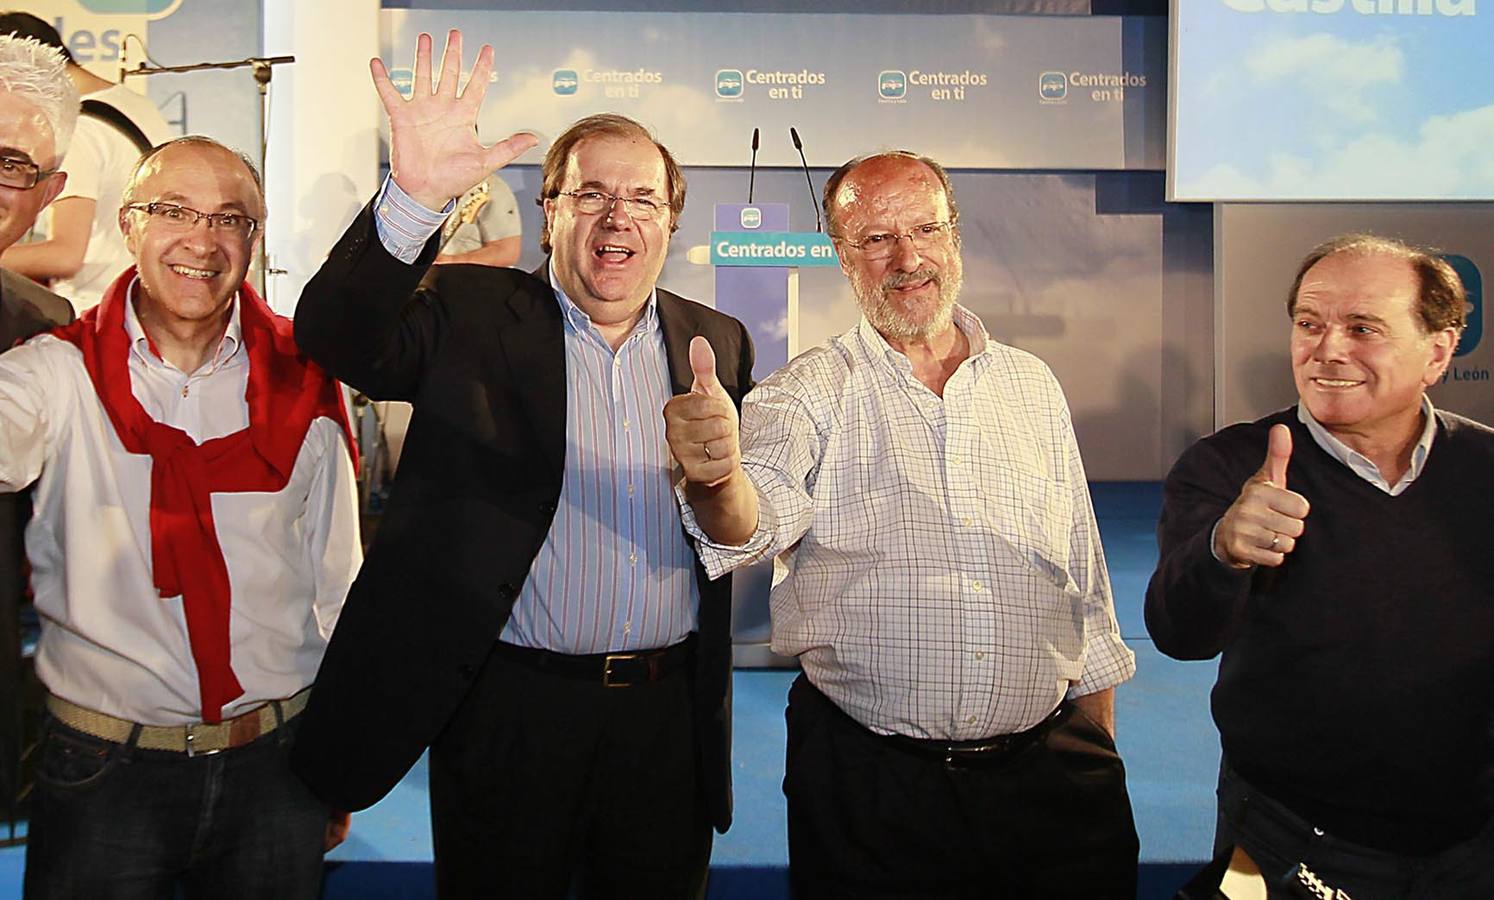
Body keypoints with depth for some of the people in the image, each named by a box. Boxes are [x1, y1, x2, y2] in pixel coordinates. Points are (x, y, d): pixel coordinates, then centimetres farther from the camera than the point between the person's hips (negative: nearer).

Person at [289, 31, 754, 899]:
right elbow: (336, 334, -20)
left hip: (669, 712, 3)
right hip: (509, 708, -2)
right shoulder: (472, 315, -1)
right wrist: (415, 196, -32)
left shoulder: (719, 341, 8)